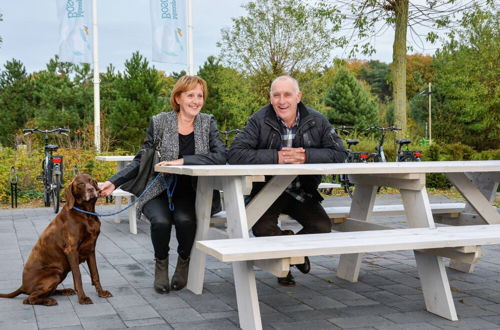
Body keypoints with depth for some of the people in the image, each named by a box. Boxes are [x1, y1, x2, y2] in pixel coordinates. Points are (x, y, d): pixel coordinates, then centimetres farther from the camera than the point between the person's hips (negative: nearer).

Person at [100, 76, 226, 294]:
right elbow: (142, 160, 3)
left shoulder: (207, 122, 2)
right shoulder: (160, 122, 0)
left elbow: (220, 156, -14)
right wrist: (114, 182, -10)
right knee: (161, 221, -29)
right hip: (158, 191, 0)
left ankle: (184, 261, 5)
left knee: (185, 220, -29)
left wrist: (183, 161, -24)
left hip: (189, 193, 0)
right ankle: (161, 263, 5)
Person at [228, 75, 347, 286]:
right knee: (262, 229, -26)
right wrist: (276, 157, -29)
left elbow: (339, 153, -6)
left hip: (303, 192, 2)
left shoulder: (317, 121, -3)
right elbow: (235, 154, -21)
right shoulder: (259, 121, -11)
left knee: (322, 228, -15)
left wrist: (306, 156, -23)